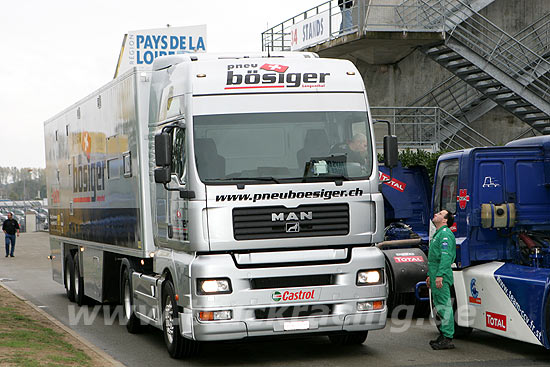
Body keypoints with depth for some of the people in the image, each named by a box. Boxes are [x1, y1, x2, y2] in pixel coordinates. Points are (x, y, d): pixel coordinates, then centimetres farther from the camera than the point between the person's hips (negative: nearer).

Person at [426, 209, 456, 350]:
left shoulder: (445, 234, -12)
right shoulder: (438, 234, 21)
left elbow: (446, 256, -22)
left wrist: (440, 275, -27)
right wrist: (431, 275, 26)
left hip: (441, 277, -11)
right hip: (436, 276, 11)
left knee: (444, 306, -10)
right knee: (439, 306, 14)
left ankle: (447, 338, -10)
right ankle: (443, 335, 20)